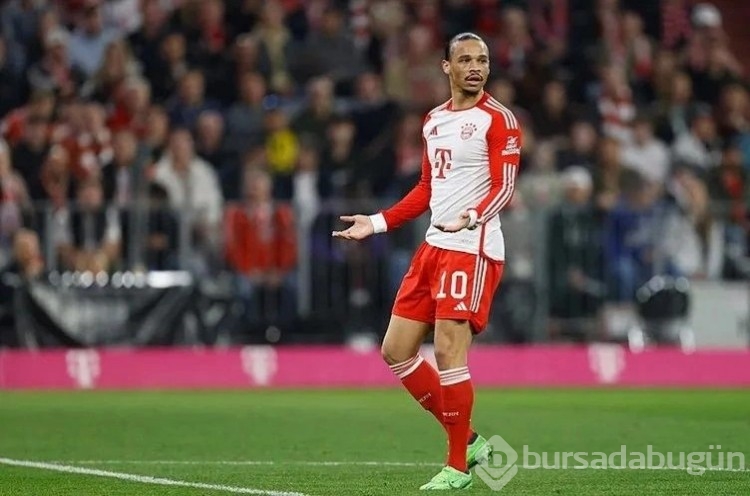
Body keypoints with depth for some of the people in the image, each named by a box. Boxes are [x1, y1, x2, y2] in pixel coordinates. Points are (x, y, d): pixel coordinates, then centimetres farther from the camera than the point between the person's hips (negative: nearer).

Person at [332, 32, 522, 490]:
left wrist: (471, 219, -33)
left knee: (449, 351, -12)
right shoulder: (434, 120, 17)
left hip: (473, 249, -8)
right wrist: (378, 223, 21)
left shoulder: (498, 119, -6)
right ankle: (468, 440, 17)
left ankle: (459, 467, -1)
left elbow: (504, 187, -15)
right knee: (396, 350, 7)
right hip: (434, 246, 8)